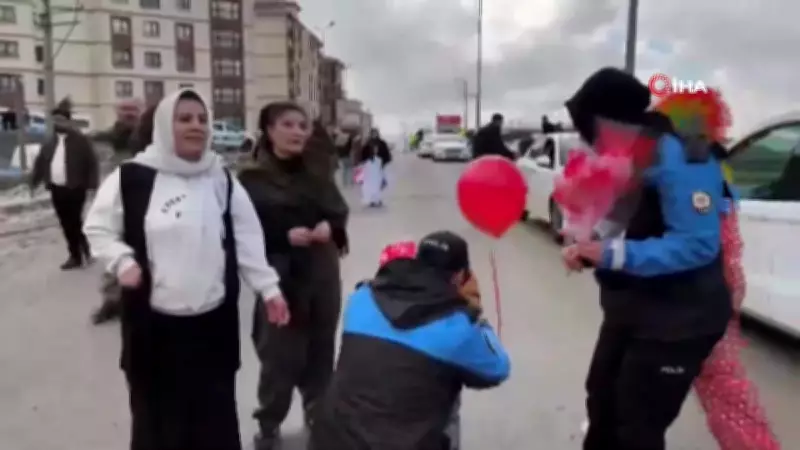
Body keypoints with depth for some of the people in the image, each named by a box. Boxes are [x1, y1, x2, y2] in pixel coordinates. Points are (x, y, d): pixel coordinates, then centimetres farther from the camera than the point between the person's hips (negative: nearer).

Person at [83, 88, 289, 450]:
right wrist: (123, 261, -13)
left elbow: (247, 241, 5)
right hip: (154, 322, -2)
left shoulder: (222, 181, 5)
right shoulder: (133, 178, -6)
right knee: (157, 415, 11)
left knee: (215, 416, 15)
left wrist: (268, 288, 1)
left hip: (214, 320, 3)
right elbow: (97, 227, 4)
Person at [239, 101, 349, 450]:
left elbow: (339, 210, 8)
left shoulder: (317, 173, 8)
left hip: (322, 273, 4)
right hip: (279, 277, -4)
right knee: (280, 353, 1)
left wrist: (332, 226, -13)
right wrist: (285, 236, -21)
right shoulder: (253, 178, -6)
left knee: (320, 348, 15)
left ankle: (319, 412, 36)